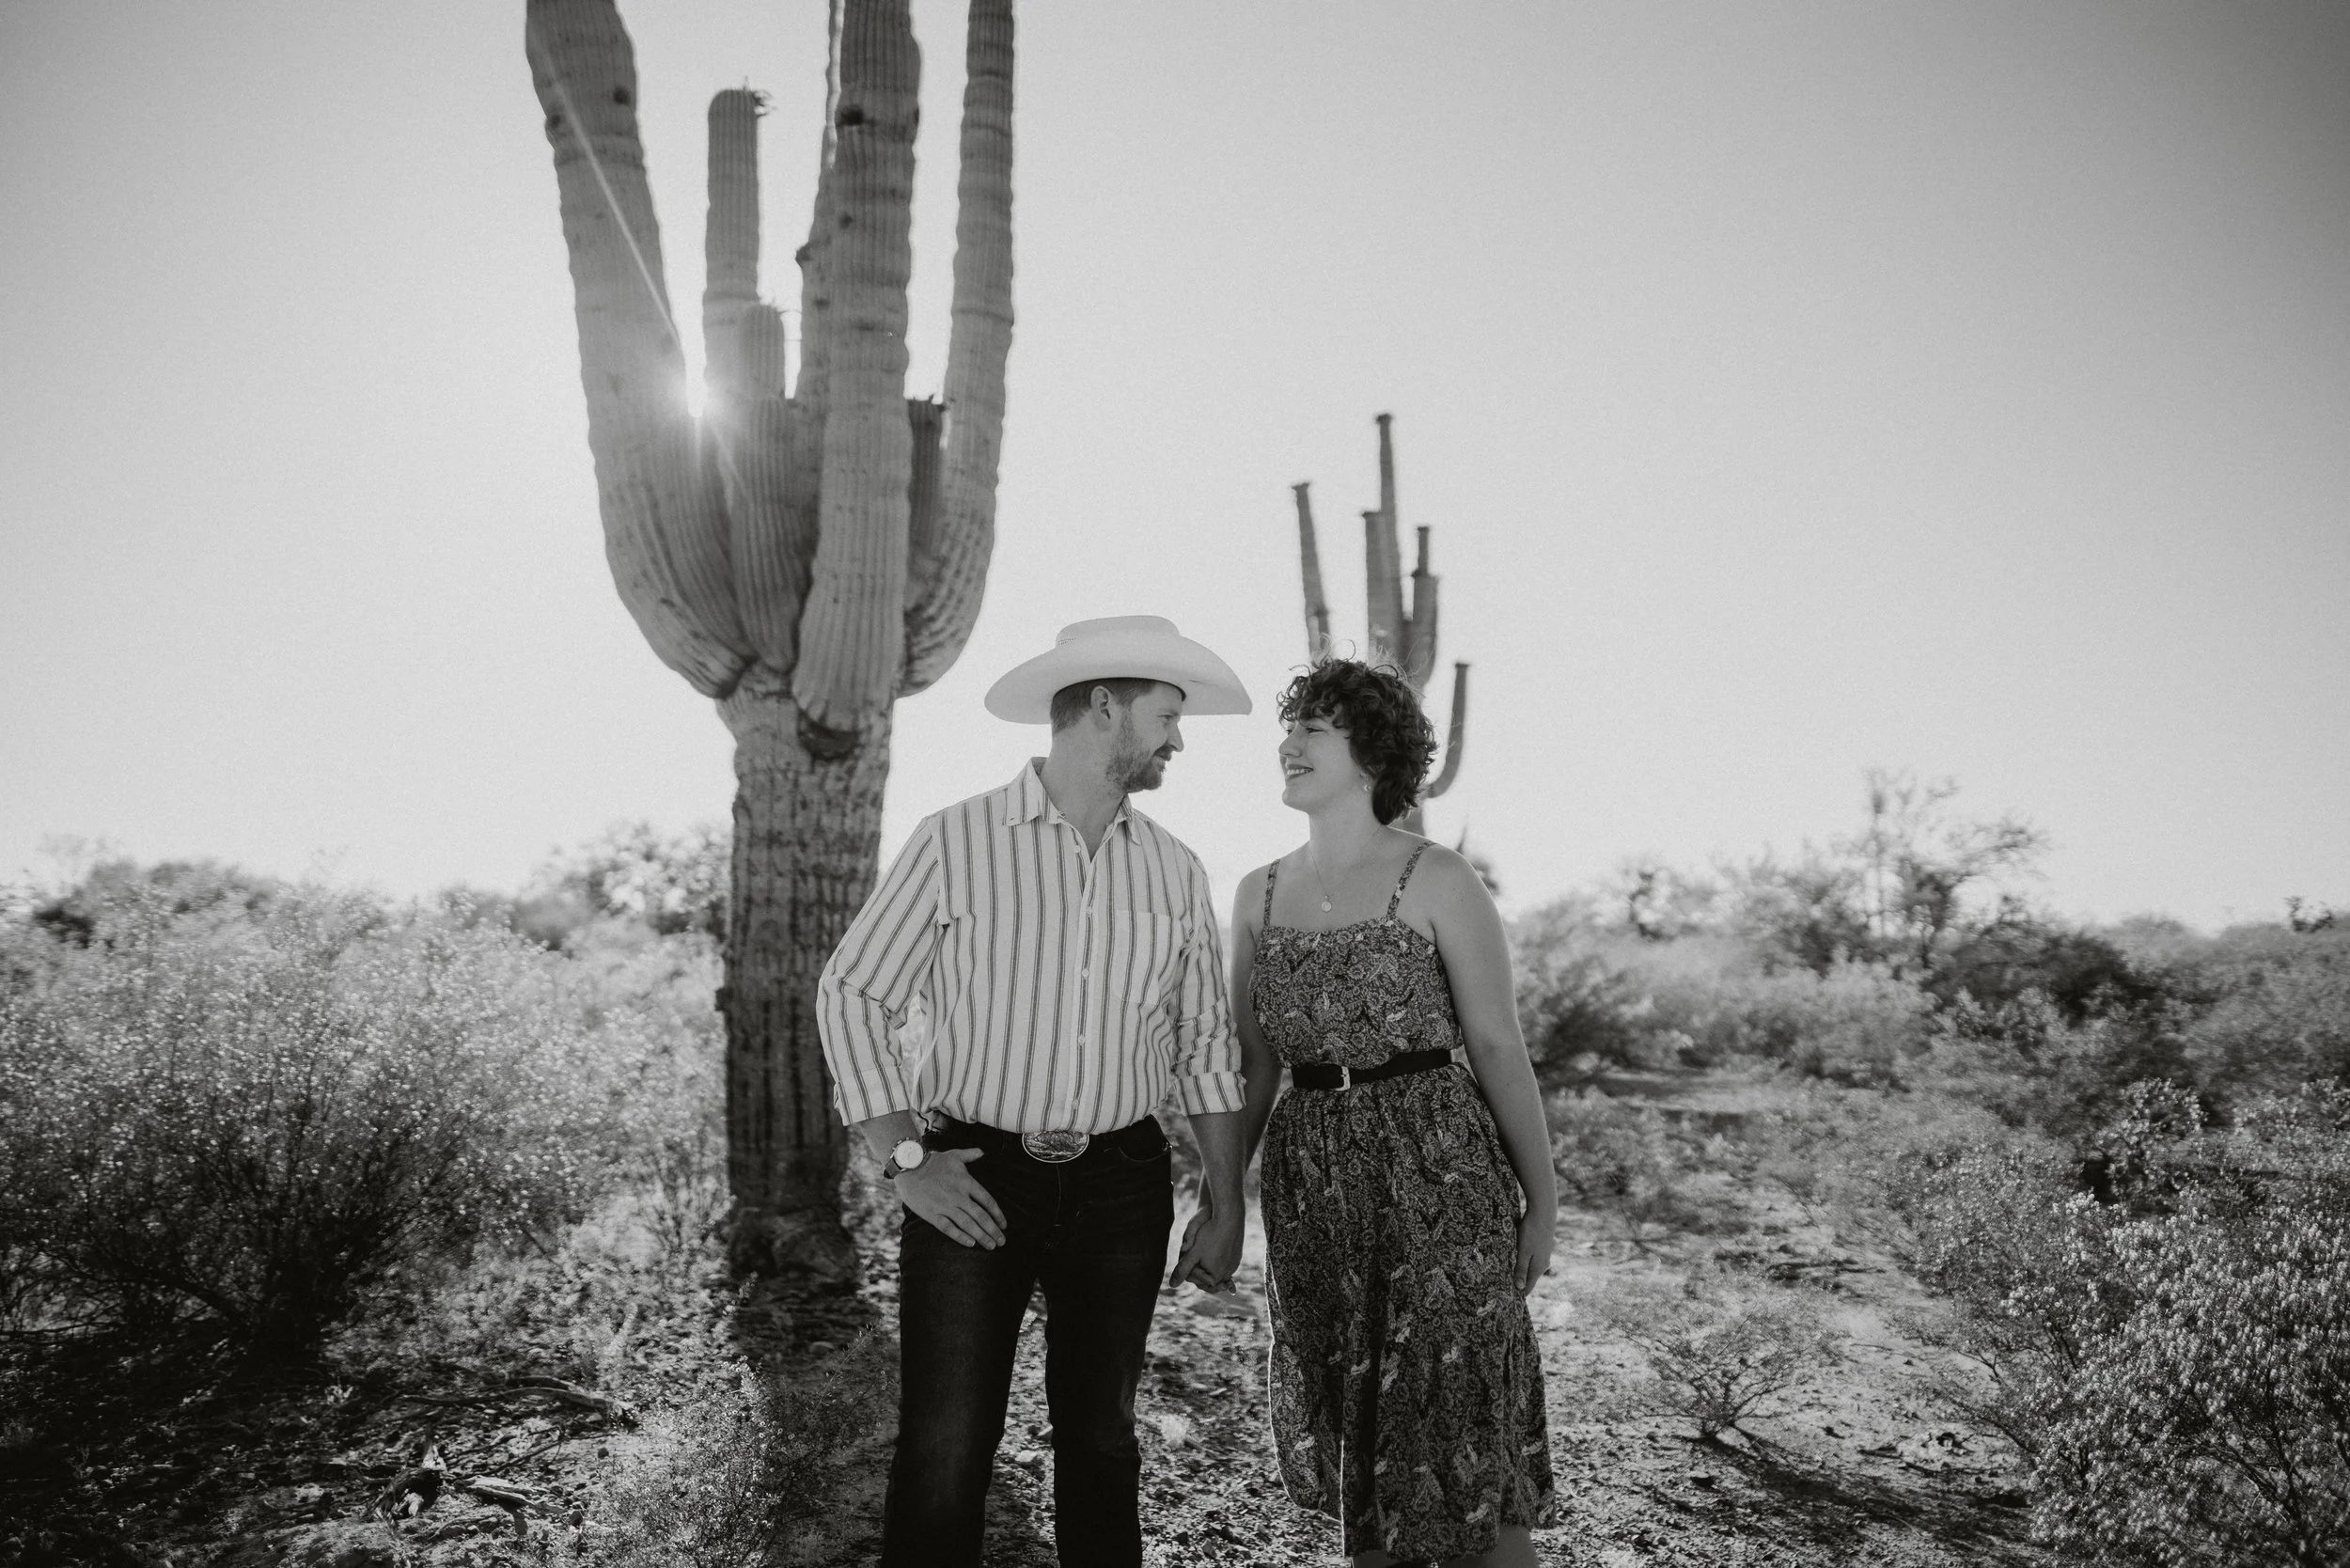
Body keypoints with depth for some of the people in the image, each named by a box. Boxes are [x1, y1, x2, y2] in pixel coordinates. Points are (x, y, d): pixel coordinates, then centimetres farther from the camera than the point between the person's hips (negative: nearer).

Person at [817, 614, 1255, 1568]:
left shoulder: (1174, 872, 7)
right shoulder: (958, 842, -6)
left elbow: (1205, 1048, 12)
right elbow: (850, 994, -4)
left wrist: (1224, 1206, 10)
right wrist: (905, 1160, -10)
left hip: (1122, 1187, 4)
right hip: (975, 1181, -3)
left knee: (1101, 1442, 14)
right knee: (944, 1452, -1)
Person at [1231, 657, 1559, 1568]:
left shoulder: (1435, 880, -7)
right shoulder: (1258, 895, 8)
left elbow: (1498, 1050, -5)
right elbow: (1253, 1067, 12)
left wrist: (1542, 1203, -4)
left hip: (1438, 1170, -4)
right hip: (1309, 1181, 5)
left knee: (1462, 1426, 2)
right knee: (1348, 1433, 14)